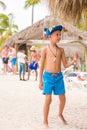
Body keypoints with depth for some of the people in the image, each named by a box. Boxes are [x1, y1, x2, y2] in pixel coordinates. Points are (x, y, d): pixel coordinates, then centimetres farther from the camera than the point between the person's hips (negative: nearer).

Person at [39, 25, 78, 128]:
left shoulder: (61, 50, 6)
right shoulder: (45, 49, -4)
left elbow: (65, 65, 7)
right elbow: (41, 66, -1)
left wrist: (73, 61, -12)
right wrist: (40, 81, -3)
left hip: (59, 77, 4)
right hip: (48, 76, -4)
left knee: (63, 99, 7)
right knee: (48, 99, -8)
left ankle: (60, 114, 36)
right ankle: (45, 122, 6)